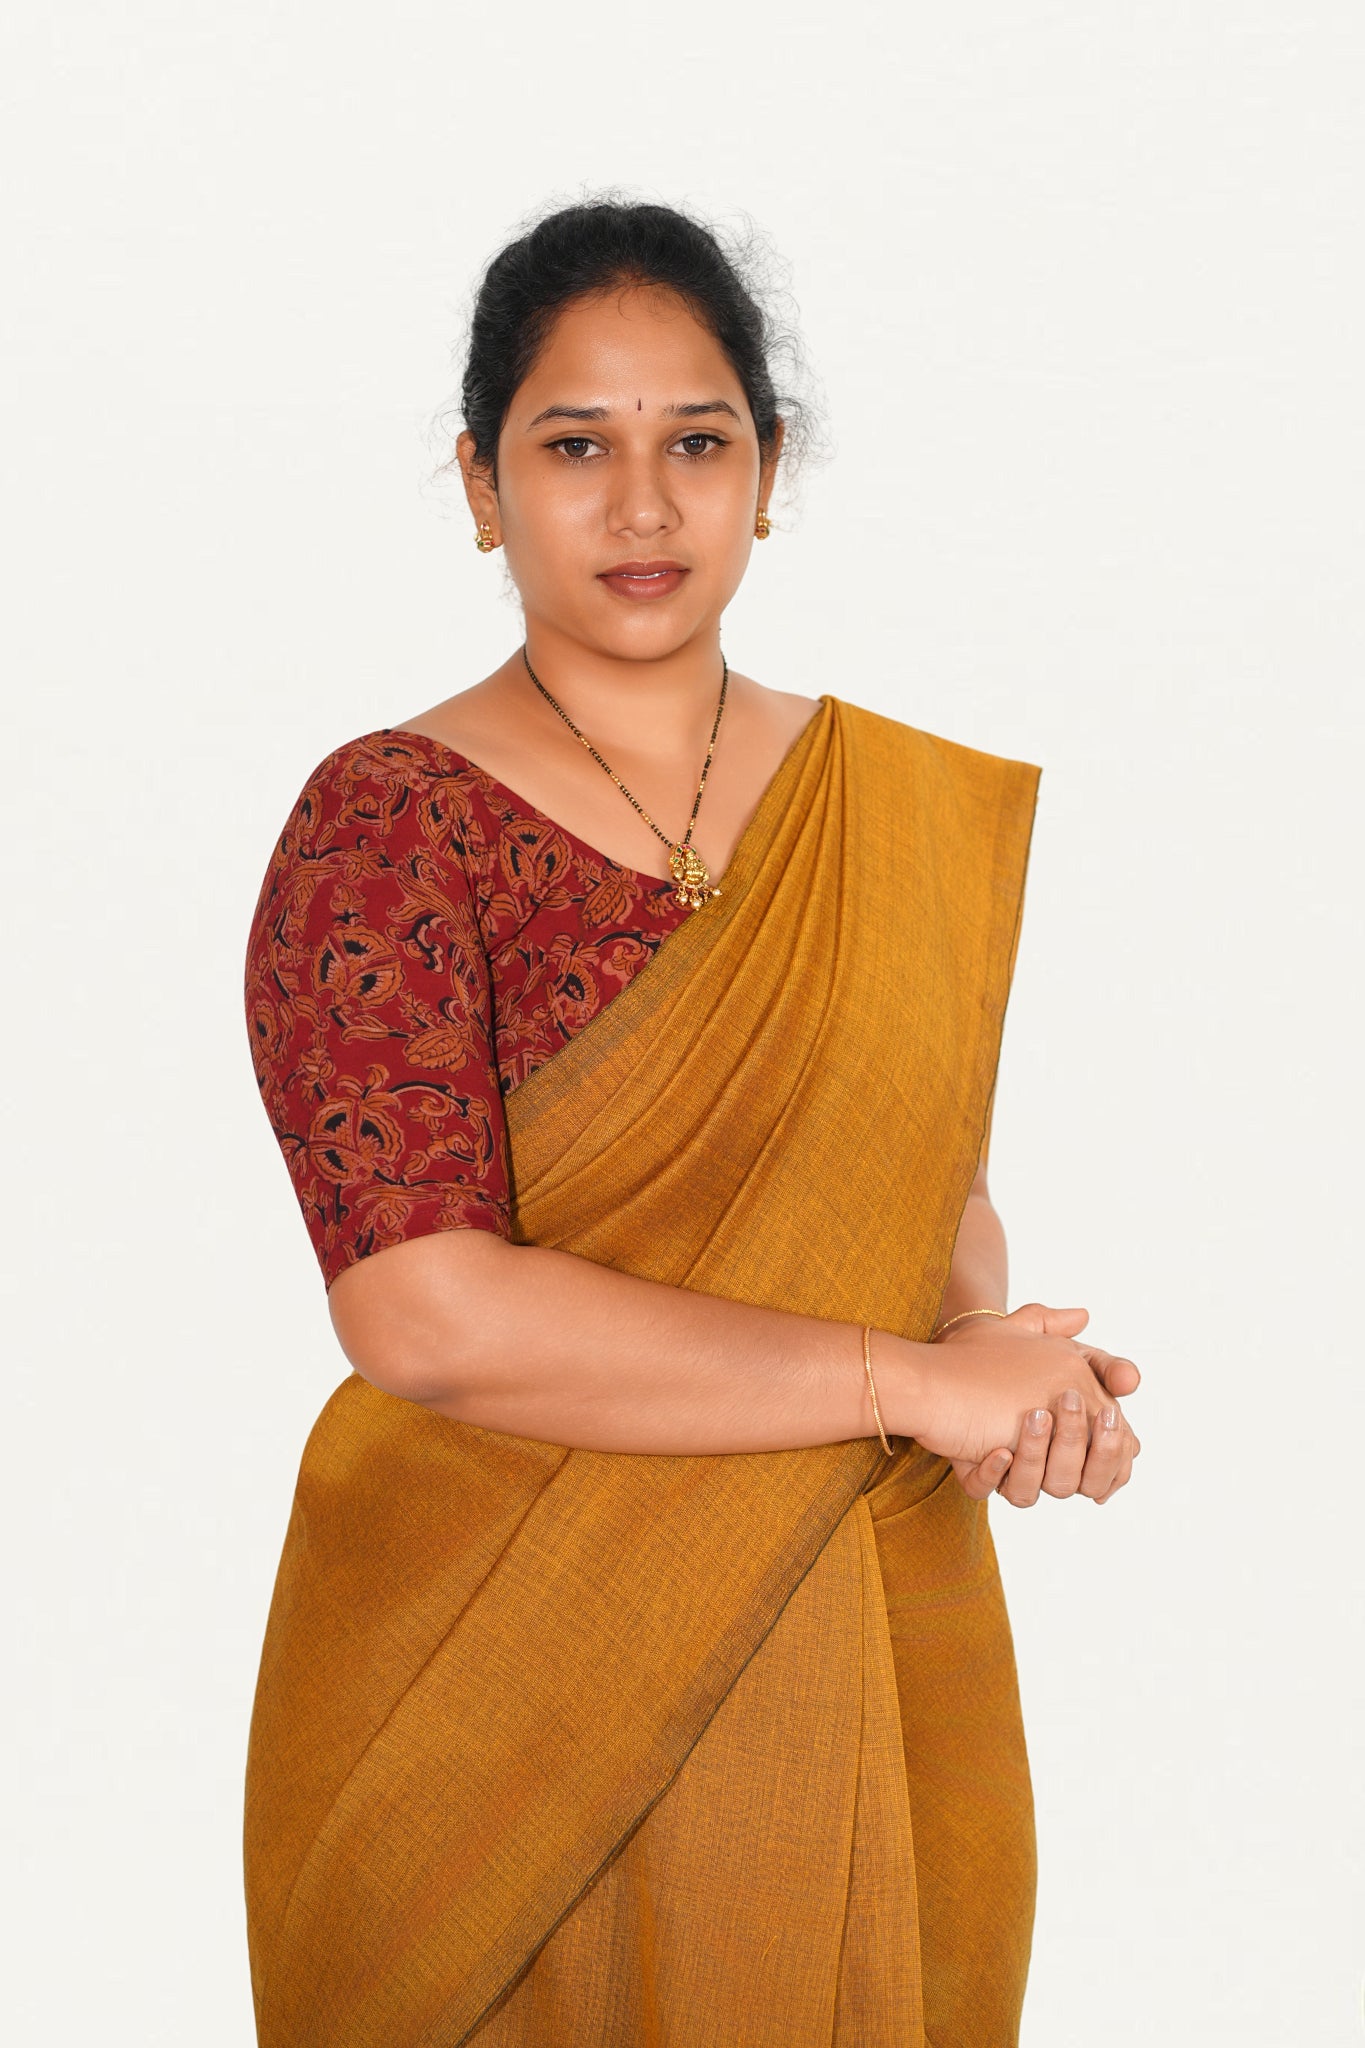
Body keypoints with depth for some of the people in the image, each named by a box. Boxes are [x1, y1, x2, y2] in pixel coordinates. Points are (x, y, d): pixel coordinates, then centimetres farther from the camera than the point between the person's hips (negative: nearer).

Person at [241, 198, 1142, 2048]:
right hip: (510, 1686, -4)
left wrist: (1004, 1360, -9)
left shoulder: (913, 806, 4)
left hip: (870, 1662, 5)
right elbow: (427, 1318, -23)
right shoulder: (388, 826, -13)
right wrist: (910, 1378, -20)